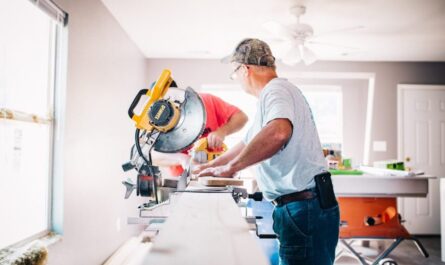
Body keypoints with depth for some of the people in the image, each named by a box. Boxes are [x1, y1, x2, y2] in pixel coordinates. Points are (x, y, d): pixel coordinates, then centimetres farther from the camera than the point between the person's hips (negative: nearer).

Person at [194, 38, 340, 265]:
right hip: (297, 208, 10)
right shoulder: (271, 95, 21)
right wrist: (210, 166, 35)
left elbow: (278, 132, -36)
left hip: (305, 209, -10)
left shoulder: (276, 90, -13)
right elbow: (249, 144, 31)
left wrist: (230, 167, -25)